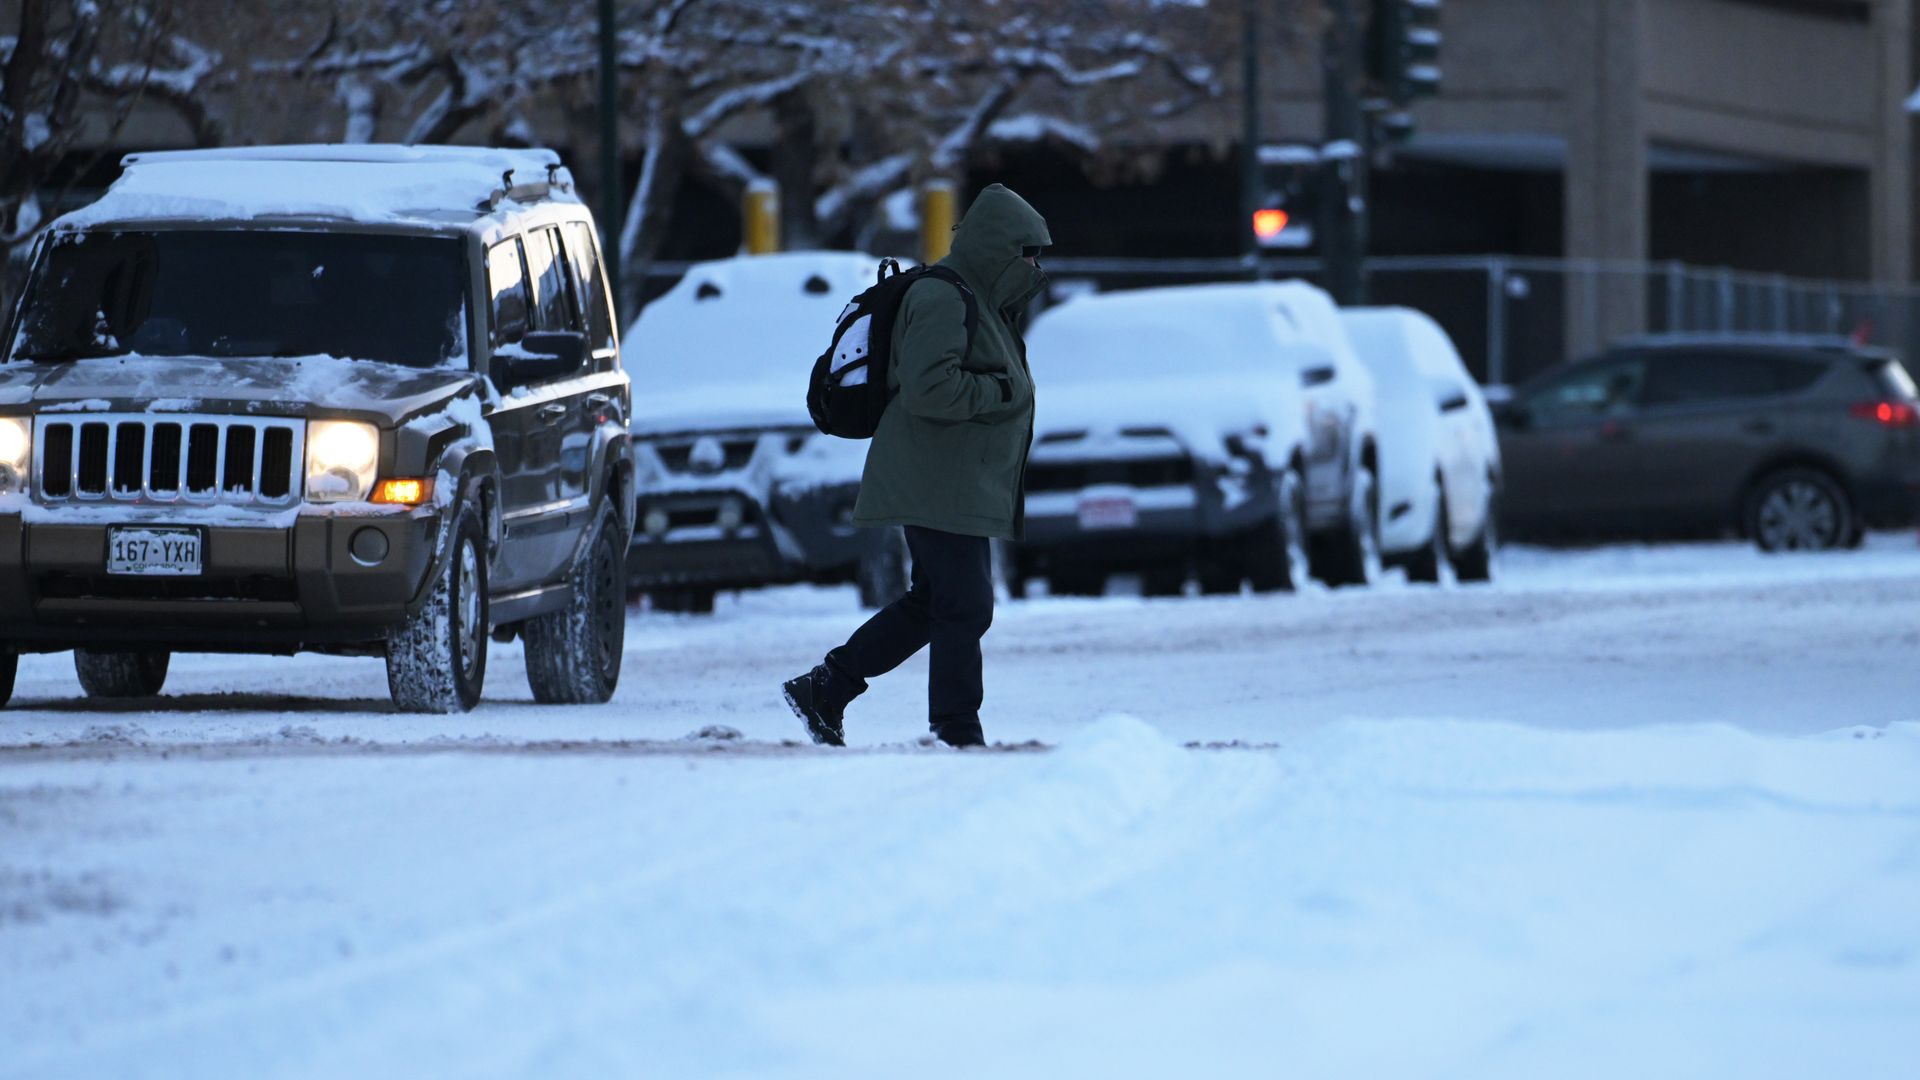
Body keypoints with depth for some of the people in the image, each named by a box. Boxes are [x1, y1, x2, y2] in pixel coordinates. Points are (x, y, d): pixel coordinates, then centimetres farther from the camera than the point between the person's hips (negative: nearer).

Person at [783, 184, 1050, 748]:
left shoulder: (979, 300, 20)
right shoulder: (941, 298, -15)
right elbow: (928, 388, -26)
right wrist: (1000, 390, -17)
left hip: (961, 486, 11)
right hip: (938, 486, -11)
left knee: (929, 604, 15)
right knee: (965, 607, -9)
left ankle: (823, 689, 19)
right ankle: (957, 733, -5)